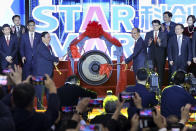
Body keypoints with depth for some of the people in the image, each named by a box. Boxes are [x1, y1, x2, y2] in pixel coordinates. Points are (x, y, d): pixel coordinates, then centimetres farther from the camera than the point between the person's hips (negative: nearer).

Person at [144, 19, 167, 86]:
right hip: (151, 56, 1)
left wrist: (159, 43, -28)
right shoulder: (148, 34, 7)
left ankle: (160, 85, 8)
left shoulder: (163, 34, 3)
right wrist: (148, 43, -23)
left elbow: (165, 45, -7)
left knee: (160, 72, 2)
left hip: (160, 56, -1)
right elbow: (145, 44, 0)